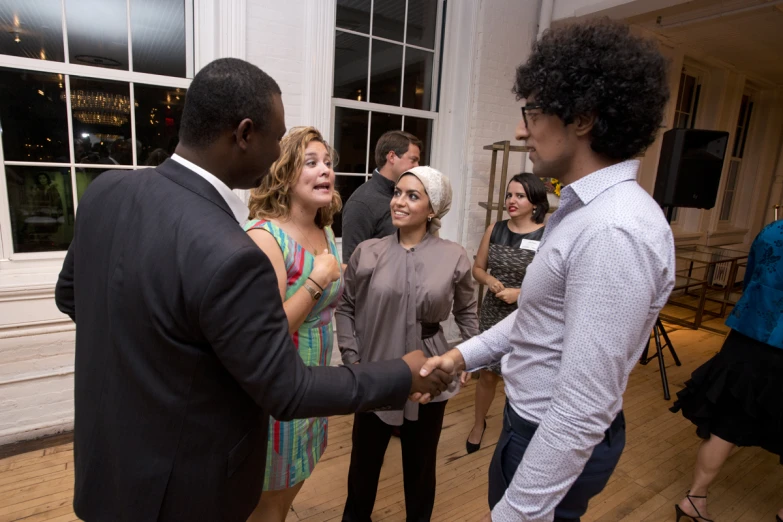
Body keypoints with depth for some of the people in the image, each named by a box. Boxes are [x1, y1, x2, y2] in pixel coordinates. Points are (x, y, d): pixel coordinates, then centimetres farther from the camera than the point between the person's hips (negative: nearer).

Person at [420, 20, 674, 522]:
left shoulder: (614, 231, -30)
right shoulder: (584, 207, 3)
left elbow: (583, 410, -30)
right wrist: (464, 354, 4)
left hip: (562, 443, -8)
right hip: (533, 420, 8)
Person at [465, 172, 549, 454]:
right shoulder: (495, 229, -1)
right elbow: (477, 268, 7)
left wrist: (520, 293, -21)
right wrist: (490, 280, -14)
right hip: (492, 314, 3)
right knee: (487, 374, 15)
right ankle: (478, 424, 39)